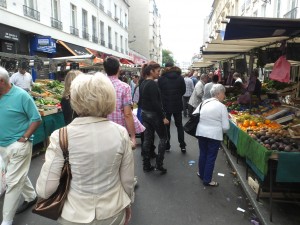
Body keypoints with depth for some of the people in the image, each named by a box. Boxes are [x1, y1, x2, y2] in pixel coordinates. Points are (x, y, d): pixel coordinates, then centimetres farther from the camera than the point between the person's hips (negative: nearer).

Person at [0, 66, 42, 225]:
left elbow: (36, 119, -12)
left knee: (13, 182, 2)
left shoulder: (21, 96, -15)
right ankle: (31, 197, 44)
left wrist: (23, 138, -15)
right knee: (19, 176, 21)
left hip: (18, 145, -6)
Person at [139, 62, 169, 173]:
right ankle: (159, 164, 8)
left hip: (144, 114, 8)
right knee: (163, 137, 8)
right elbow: (156, 103, -22)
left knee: (147, 139, 12)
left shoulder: (142, 83, 8)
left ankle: (146, 165, 20)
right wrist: (163, 117, -18)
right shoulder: (152, 84, -18)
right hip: (154, 115, -8)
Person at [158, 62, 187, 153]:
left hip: (166, 105, -1)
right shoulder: (180, 78, -4)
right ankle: (182, 145, 13)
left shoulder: (161, 78, -10)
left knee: (166, 125, 12)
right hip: (177, 105, 2)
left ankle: (167, 145, 17)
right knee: (179, 125, 13)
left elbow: (158, 91, -2)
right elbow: (183, 91, 3)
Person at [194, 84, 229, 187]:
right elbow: (225, 127, -10)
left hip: (201, 132, 5)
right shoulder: (222, 106, -8)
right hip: (214, 135, -5)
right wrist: (219, 130, 11)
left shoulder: (204, 103, 5)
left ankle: (201, 174, 40)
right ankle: (207, 180, 22)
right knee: (211, 157, 10)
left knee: (203, 154, 22)